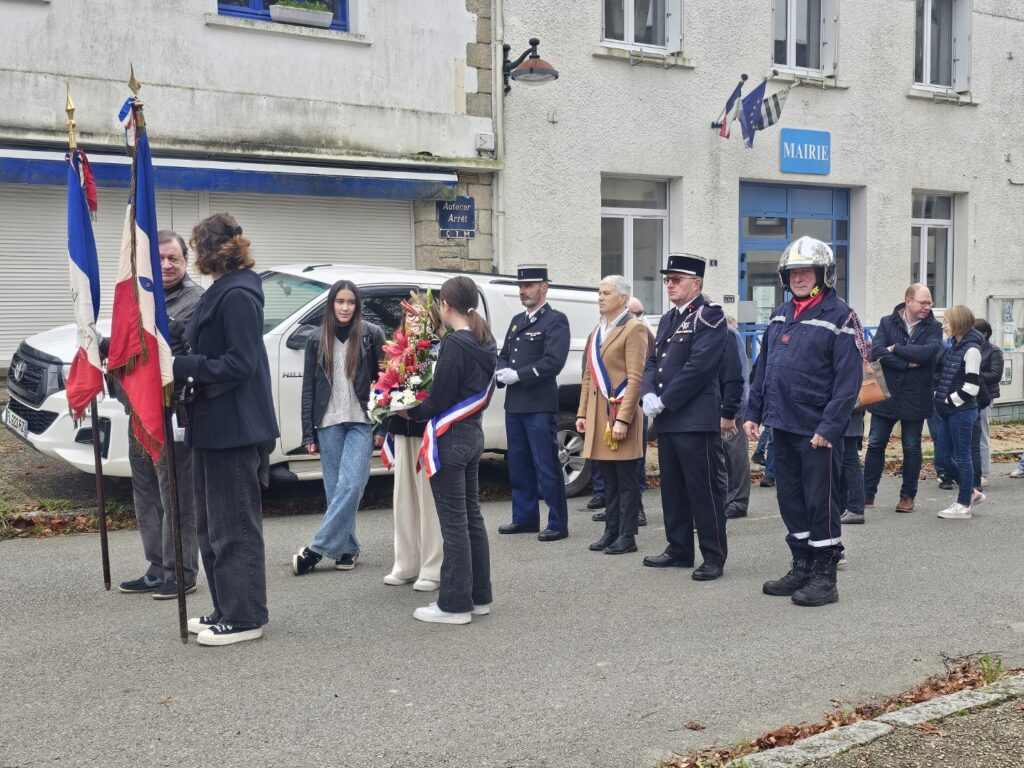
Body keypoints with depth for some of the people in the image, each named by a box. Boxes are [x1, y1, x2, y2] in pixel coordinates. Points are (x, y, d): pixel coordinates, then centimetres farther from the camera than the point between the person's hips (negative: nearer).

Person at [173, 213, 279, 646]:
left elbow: (240, 364, -21)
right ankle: (226, 610, 25)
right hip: (214, 426, 11)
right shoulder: (221, 292, 16)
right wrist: (187, 369, 5)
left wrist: (182, 367, -20)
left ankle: (244, 618, 5)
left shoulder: (238, 295, -15)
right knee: (211, 524, 16)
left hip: (234, 429, -11)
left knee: (233, 525, -3)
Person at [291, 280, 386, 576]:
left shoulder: (372, 335, 1)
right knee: (335, 489, 3)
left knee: (350, 486, -12)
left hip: (361, 422, -3)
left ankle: (317, 548, -8)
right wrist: (308, 434, 4)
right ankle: (346, 549, 13)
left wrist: (382, 427, -6)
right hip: (328, 423, 3)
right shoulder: (317, 341, 9)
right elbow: (308, 388, 9)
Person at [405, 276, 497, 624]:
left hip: (450, 438, -9)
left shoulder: (454, 345, -18)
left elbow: (438, 400, -17)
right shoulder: (485, 343, 9)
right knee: (471, 516, 15)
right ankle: (478, 596, 22)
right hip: (473, 432, 9)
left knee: (454, 522, -3)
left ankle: (454, 604, 4)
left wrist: (410, 411, -2)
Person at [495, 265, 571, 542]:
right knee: (518, 464, 13)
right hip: (514, 404, 8)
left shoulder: (555, 320, -6)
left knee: (547, 466, -3)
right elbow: (503, 355, 21)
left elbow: (553, 361, -17)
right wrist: (502, 372, -2)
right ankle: (525, 517, 23)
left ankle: (558, 523, 4)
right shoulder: (517, 321, 18)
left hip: (540, 405, -8)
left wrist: (517, 375, -16)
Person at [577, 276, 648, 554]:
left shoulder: (633, 329, -8)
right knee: (608, 479, 12)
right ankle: (611, 531, 19)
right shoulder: (597, 330, 17)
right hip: (598, 413, 7)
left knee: (626, 479, 0)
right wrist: (582, 413, 12)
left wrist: (623, 419, -19)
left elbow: (635, 379, -14)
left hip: (620, 412, -7)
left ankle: (627, 537, 5)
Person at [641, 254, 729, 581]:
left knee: (704, 489, -4)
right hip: (666, 419, 9)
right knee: (672, 488, 14)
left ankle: (714, 556, 3)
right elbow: (652, 362, 17)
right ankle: (679, 550, 24)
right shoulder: (668, 319, 19)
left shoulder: (709, 316, -8)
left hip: (696, 419, -9)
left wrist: (664, 401, -15)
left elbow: (698, 366, -17)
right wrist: (649, 395, -2)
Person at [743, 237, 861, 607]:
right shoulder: (779, 316, 13)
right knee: (790, 499, 14)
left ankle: (825, 576, 10)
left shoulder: (839, 317, -10)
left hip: (817, 430, -7)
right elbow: (763, 367, 17)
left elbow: (848, 379, -15)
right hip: (782, 425, 7)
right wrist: (753, 412, 11)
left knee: (821, 502, 0)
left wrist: (829, 426, -20)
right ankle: (802, 568, 26)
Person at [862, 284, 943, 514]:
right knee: (875, 445, 6)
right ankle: (867, 494, 15)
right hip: (886, 396, 1)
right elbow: (876, 352, -14)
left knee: (912, 448, 8)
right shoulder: (887, 323, 0)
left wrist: (895, 348, -15)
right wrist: (908, 363, -18)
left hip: (915, 398, -1)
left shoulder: (933, 328, -1)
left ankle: (908, 496, 20)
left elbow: (927, 352, -20)